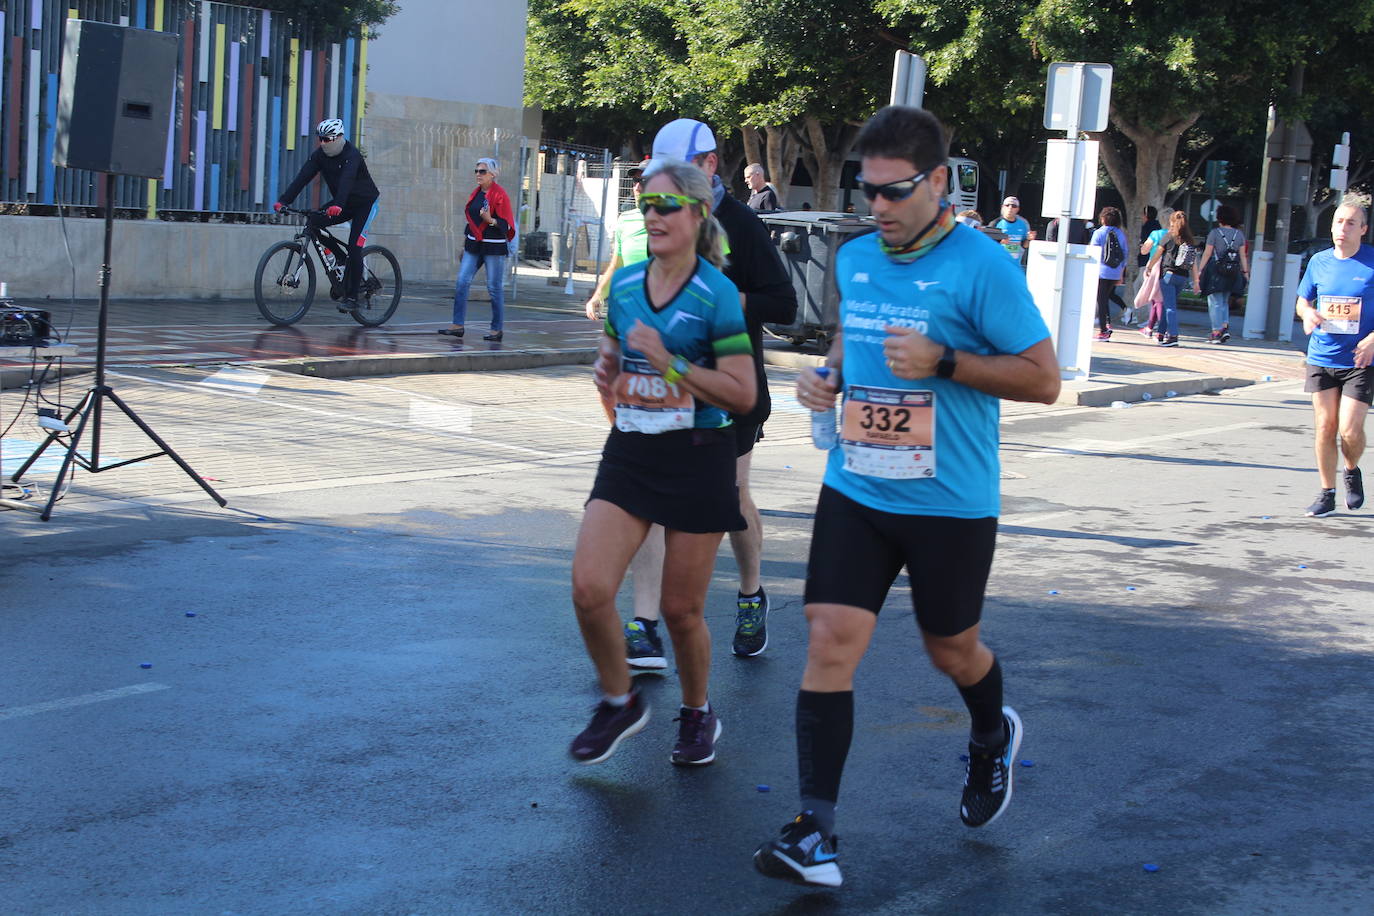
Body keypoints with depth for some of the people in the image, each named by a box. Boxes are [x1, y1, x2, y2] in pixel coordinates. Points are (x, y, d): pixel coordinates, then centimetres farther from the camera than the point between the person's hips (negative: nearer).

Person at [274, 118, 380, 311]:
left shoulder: (351, 155, -25)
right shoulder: (320, 155, -6)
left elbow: (346, 180, -41)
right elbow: (302, 178, -15)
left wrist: (337, 205, -58)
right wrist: (283, 201, -28)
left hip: (364, 203, -7)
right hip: (344, 203, 7)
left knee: (354, 248, -17)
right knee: (313, 221, -14)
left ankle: (352, 297, -10)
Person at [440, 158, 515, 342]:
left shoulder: (500, 194, -9)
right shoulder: (475, 193, 13)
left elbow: (506, 224, -11)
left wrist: (490, 220, -27)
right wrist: (464, 243, 21)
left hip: (494, 247, -7)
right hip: (474, 246, 7)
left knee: (495, 287, -1)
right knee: (462, 282, -3)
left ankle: (497, 329, 7)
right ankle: (458, 325, -2)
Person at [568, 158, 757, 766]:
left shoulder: (717, 294, -10)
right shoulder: (624, 284, 7)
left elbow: (743, 395, -13)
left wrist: (670, 363, -20)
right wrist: (605, 372, 1)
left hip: (698, 459, -4)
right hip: (630, 453, 4)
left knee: (681, 607, 5)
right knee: (589, 587, -11)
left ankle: (698, 715, 32)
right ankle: (619, 703, 14)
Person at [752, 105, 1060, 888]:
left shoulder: (981, 267, -13)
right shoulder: (855, 258, 6)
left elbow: (1044, 379, -13)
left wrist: (943, 362, -24)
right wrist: (828, 374, 4)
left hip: (951, 504, -4)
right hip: (856, 492, 4)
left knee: (951, 649, 15)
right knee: (831, 642, -7)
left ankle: (994, 738, 50)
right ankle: (816, 833, -5)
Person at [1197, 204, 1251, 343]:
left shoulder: (1215, 233, -5)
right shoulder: (1240, 234, 7)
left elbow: (1207, 253, -6)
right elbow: (1243, 255, 6)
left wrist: (1199, 270, -2)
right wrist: (1245, 272, 10)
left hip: (1216, 270, -4)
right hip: (1232, 273, 4)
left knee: (1215, 303, 0)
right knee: (1224, 302, 17)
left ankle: (1216, 332, -5)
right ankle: (1226, 327, 3)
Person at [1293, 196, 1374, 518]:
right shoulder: (1319, 262, 6)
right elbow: (1302, 300, 19)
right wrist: (1308, 313, -4)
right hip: (1321, 358, 3)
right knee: (1325, 428, 4)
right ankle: (1327, 493, 16)